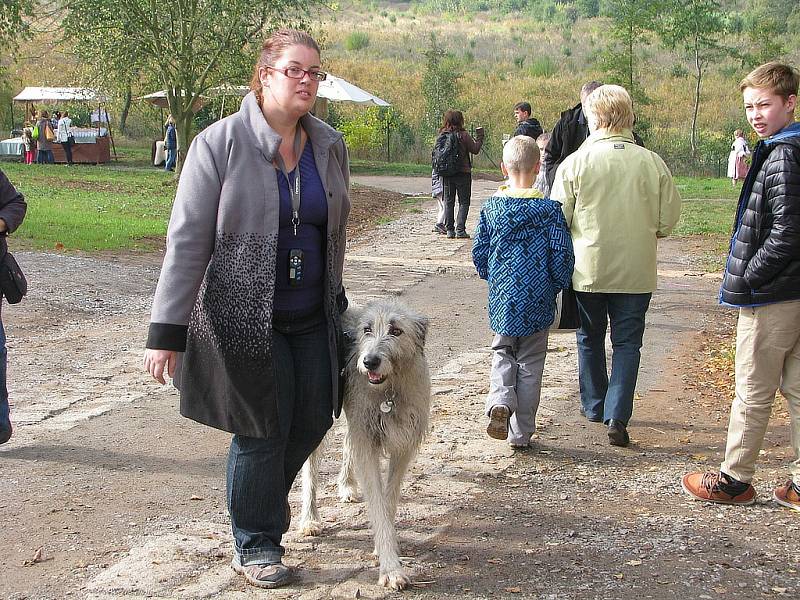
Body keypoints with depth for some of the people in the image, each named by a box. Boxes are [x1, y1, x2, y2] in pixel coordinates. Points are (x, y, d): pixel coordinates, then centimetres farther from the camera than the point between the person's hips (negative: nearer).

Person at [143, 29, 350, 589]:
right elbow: (187, 239, -13)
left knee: (313, 420, 9)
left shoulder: (330, 146, 4)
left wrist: (337, 303, 18)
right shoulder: (221, 143, -12)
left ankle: (266, 497, 40)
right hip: (243, 317, -5)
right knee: (263, 428, 1)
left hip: (312, 318, 5)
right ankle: (255, 546, 23)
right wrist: (166, 331, -16)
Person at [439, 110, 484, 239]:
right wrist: (479, 138, 6)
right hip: (462, 172, -4)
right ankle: (460, 229, -5)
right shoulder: (463, 135, -12)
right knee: (464, 202, 4)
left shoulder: (442, 135, 1)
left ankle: (449, 229, 10)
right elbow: (475, 150, -7)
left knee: (448, 202, 11)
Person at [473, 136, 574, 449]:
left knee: (503, 353, 19)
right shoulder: (548, 208, -10)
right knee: (530, 363, 10)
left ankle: (500, 402, -10)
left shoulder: (491, 207, -1)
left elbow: (479, 252, 4)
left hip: (501, 297, 2)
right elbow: (561, 253, -10)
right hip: (537, 299, -2)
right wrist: (559, 283, 9)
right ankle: (521, 432, 14)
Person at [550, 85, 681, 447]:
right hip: (637, 271, 0)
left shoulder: (575, 163, -12)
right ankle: (618, 416, -4)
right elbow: (668, 220, -2)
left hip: (588, 269, 0)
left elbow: (557, 221, -8)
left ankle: (594, 406, 32)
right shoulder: (652, 163, -7)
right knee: (627, 342, 8)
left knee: (590, 338, 19)